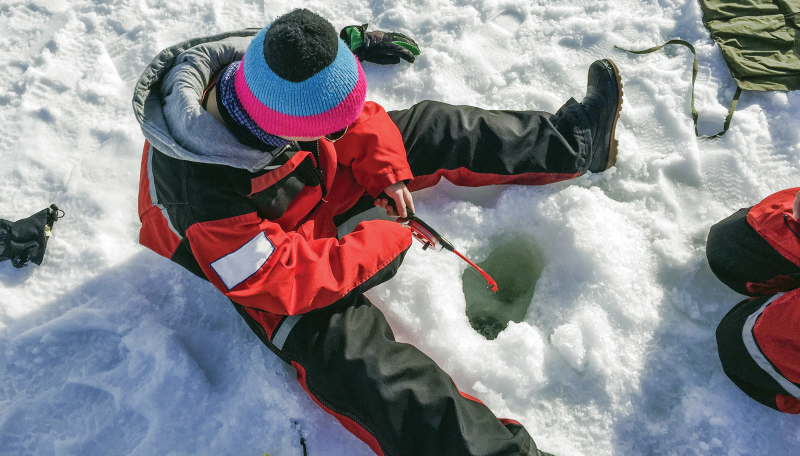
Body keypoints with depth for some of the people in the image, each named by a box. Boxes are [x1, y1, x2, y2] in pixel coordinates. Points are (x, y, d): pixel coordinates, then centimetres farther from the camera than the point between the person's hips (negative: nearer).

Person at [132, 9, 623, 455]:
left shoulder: (267, 73, -20)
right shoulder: (205, 197, -38)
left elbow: (347, 110, -4)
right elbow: (283, 280, -33)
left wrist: (386, 167, -17)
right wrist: (386, 240, -25)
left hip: (321, 190, 6)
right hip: (273, 270, -6)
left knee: (428, 129, 0)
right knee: (348, 351, -32)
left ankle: (569, 142, 12)